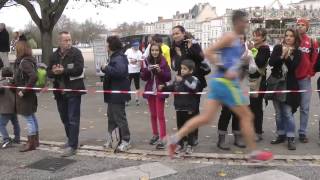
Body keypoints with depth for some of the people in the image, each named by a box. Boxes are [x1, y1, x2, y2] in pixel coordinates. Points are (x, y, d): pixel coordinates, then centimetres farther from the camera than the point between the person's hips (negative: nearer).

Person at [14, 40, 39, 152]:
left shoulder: (25, 62, -20)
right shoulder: (25, 61, 8)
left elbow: (34, 77, -32)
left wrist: (24, 91, -25)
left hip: (25, 96, -10)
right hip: (29, 94, 10)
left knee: (29, 119, -1)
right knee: (32, 117, 17)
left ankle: (31, 143, 9)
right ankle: (35, 140, 30)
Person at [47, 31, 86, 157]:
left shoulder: (76, 53, -6)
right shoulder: (54, 55, 11)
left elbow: (79, 70, -17)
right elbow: (49, 72, 9)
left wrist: (63, 71, -19)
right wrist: (54, 72, -13)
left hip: (73, 90, -6)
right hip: (60, 91, 6)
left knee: (73, 119, -5)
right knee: (65, 118, 16)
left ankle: (72, 146, -2)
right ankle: (71, 139, 34)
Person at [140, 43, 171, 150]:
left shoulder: (163, 62, -6)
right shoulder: (147, 61, 2)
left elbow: (168, 77, -8)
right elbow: (143, 77, 1)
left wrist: (160, 71, -21)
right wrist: (147, 70, -17)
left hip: (160, 91, -4)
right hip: (150, 91, 4)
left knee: (160, 115, -5)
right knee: (153, 115, 13)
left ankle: (162, 139, -4)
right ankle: (155, 135, 27)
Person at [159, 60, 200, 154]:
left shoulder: (193, 79, -10)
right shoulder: (178, 79, 8)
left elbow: (193, 87, -29)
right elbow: (171, 87, 16)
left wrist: (183, 81, -33)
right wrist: (163, 87, 1)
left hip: (190, 108, -5)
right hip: (179, 107, 5)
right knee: (180, 126, 14)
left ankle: (189, 145, 18)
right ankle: (180, 144, 25)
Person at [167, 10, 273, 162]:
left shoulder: (235, 40, 20)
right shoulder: (230, 37, -9)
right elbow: (208, 53, -17)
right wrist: (224, 69, -22)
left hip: (220, 81, 9)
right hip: (226, 82, -9)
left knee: (206, 117, 5)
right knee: (246, 116, 2)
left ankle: (175, 138, 3)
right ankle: (254, 153, 12)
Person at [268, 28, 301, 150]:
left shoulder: (297, 52, 1)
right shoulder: (278, 48, 5)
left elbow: (293, 67, -13)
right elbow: (271, 62, -8)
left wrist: (287, 57, -25)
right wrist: (282, 56, -21)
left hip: (288, 86, -3)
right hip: (276, 84, 3)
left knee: (288, 113, -8)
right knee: (279, 113, 11)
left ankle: (291, 138, -1)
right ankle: (281, 135, 23)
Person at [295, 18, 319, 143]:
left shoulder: (312, 42, 6)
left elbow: (314, 59, 5)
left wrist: (311, 72, -3)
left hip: (305, 79, 1)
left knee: (304, 107, 3)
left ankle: (302, 133, 10)